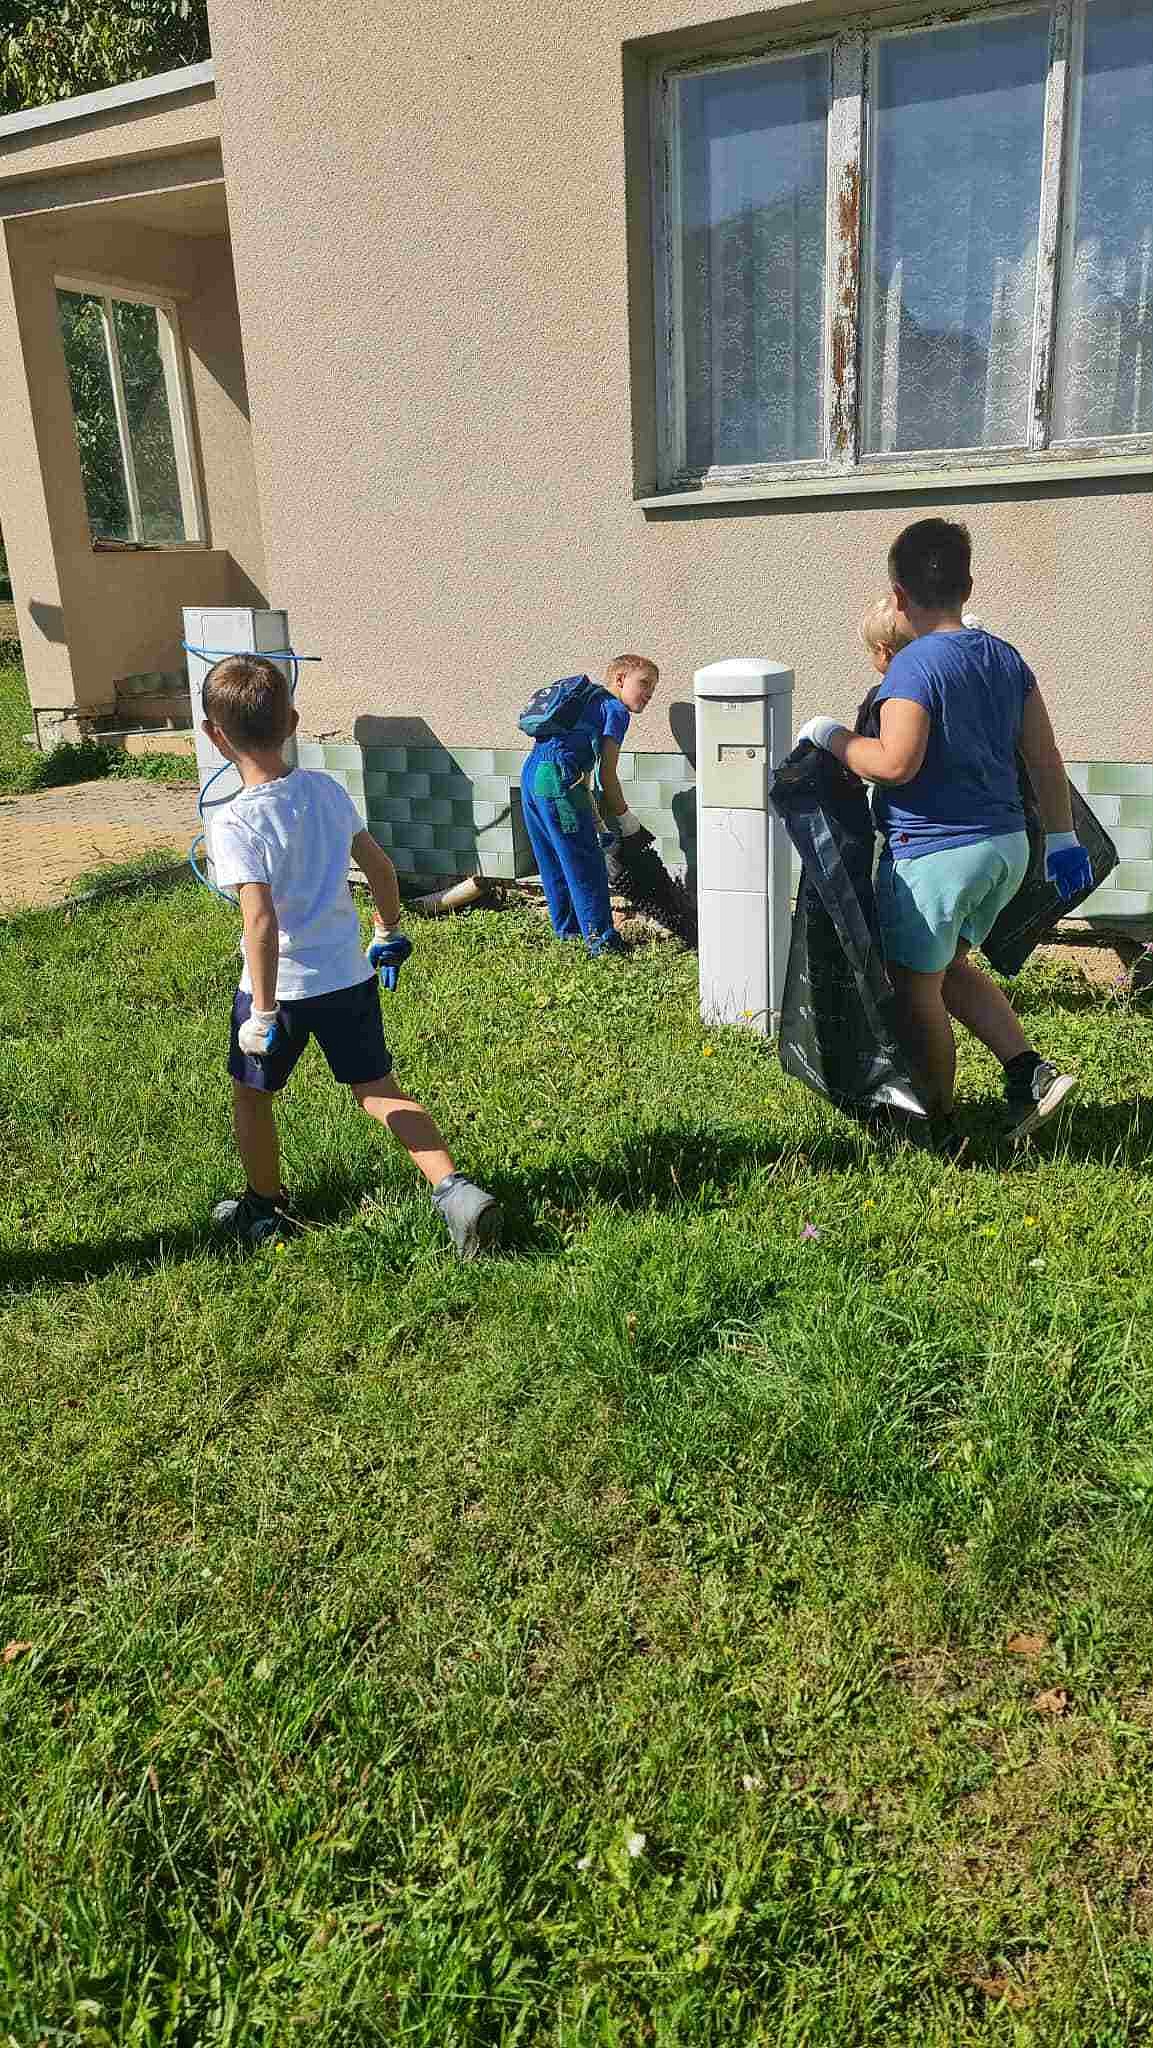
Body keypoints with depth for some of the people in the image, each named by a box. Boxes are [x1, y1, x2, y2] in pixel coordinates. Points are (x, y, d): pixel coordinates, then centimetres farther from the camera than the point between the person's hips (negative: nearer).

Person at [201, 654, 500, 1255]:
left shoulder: (235, 825, -21)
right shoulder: (328, 790, -3)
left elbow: (262, 922, -29)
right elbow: (381, 868, 6)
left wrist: (263, 1012, -23)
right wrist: (389, 933, 22)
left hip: (281, 987, -5)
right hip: (349, 977, 5)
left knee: (252, 1093, 20)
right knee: (380, 1091, 14)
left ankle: (264, 1209, 38)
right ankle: (455, 1190, -1)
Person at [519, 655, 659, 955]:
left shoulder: (588, 700, 27)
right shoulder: (615, 710, 1)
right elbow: (607, 774, -5)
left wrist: (606, 810, 25)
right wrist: (623, 816, 8)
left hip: (531, 772, 9)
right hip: (558, 777, -9)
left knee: (552, 861, 17)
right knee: (584, 863, -4)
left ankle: (568, 929, 29)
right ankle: (600, 938, -1)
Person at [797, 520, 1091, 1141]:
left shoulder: (913, 665, -15)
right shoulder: (1006, 658, 9)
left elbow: (895, 764, -25)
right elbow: (1045, 758, 11)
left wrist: (831, 736, -8)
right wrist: (1062, 840, 19)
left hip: (934, 851, -8)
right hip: (1006, 846, 8)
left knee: (916, 989, 8)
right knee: (948, 967, 24)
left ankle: (939, 1120, 19)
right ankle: (1031, 1073, 10)